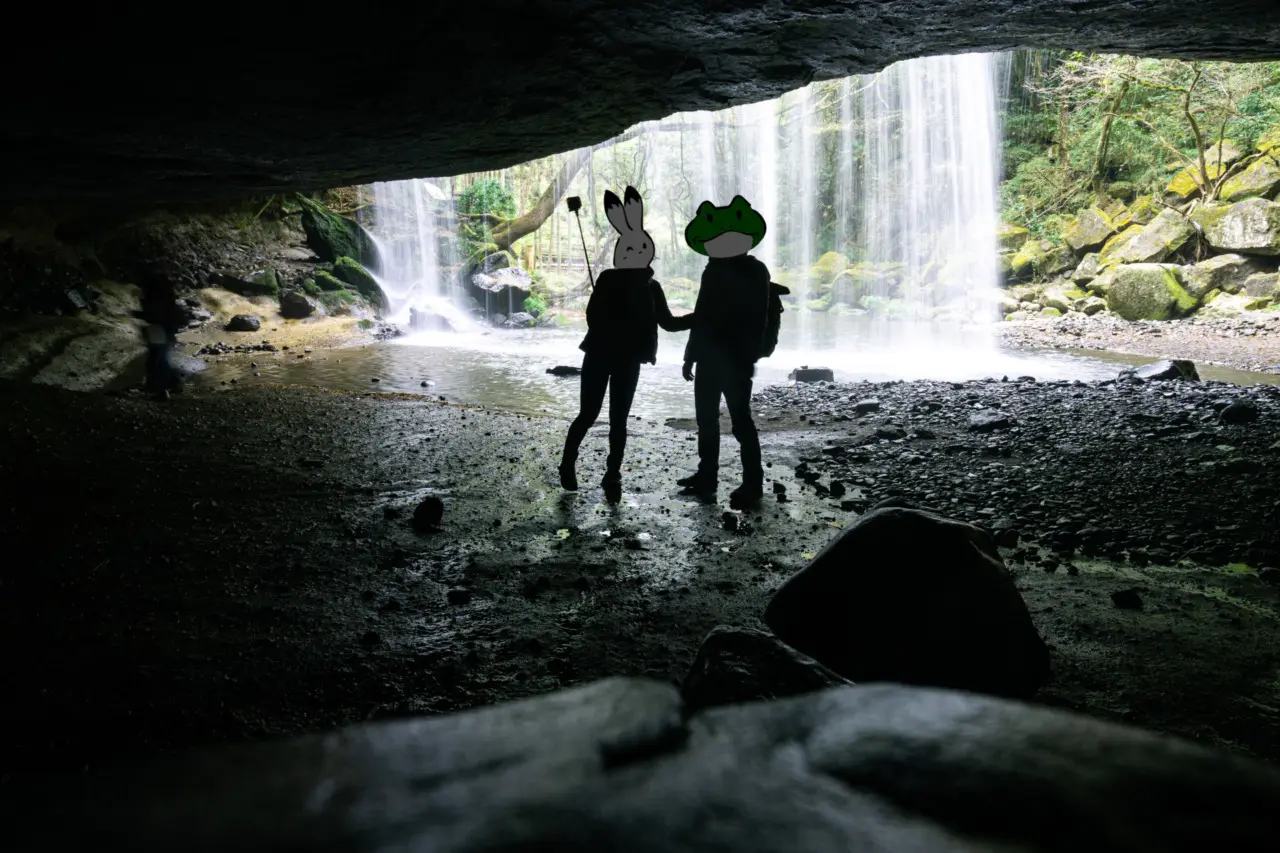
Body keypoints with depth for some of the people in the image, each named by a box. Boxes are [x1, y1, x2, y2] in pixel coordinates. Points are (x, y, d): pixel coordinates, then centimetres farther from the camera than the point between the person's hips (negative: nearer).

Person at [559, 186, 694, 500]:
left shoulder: (651, 288, 2)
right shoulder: (608, 281, -9)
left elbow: (668, 322, 13)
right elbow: (594, 318, -15)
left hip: (628, 361, 3)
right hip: (599, 357, -3)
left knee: (618, 420, 6)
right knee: (588, 415, 1)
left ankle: (612, 476, 15)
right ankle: (568, 464, 21)